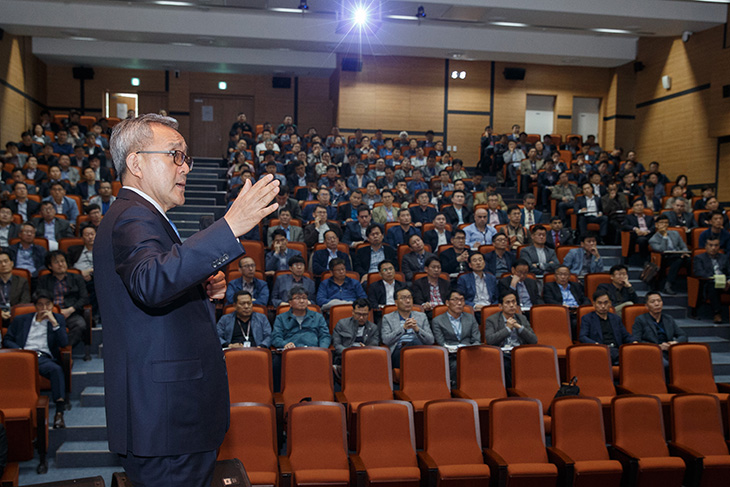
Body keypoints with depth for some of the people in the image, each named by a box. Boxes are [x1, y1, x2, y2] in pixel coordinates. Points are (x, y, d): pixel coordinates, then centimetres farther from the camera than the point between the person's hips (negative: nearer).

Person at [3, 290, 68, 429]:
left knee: (56, 369, -37)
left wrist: (54, 322, -3)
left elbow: (64, 343, 7)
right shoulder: (20, 320, 25)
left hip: (44, 358, -1)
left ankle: (59, 413, -43)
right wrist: (19, 350, -2)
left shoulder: (58, 319, 20)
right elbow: (7, 340, 19)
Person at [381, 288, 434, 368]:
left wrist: (417, 329, -9)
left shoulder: (422, 316, 22)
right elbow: (386, 340, -1)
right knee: (415, 342, -35)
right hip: (398, 353, -2)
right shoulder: (387, 318, 16)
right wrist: (403, 328, -13)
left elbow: (431, 340, 10)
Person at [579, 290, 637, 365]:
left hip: (617, 349, 4)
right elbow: (582, 337, 0)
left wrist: (634, 342, 2)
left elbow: (626, 336, 27)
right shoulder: (587, 319, 13)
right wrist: (596, 344, -20)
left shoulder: (616, 318, 28)